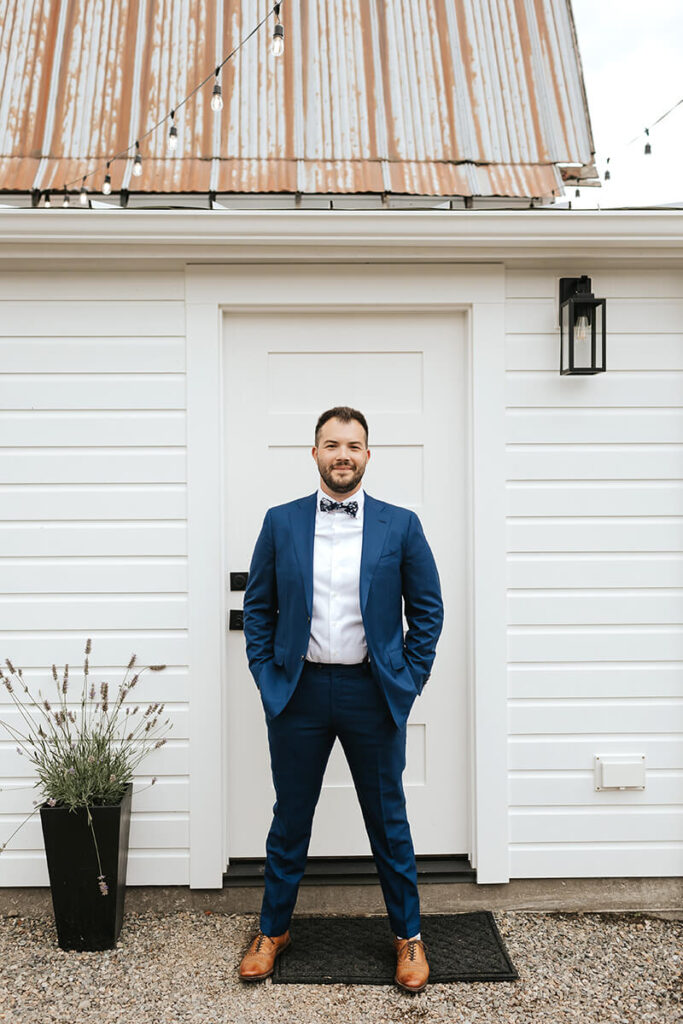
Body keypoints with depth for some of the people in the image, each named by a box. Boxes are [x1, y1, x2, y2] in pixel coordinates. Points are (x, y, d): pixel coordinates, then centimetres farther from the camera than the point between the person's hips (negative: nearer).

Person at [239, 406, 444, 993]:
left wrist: (410, 680, -2)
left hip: (373, 693, 0)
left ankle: (408, 936, 31)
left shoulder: (400, 526, -1)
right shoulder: (280, 523, 2)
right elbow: (257, 607, 6)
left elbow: (428, 610, 3)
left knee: (389, 821, 12)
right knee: (290, 819, 14)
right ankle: (273, 930, 34)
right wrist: (266, 676, -1)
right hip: (298, 692, 1)